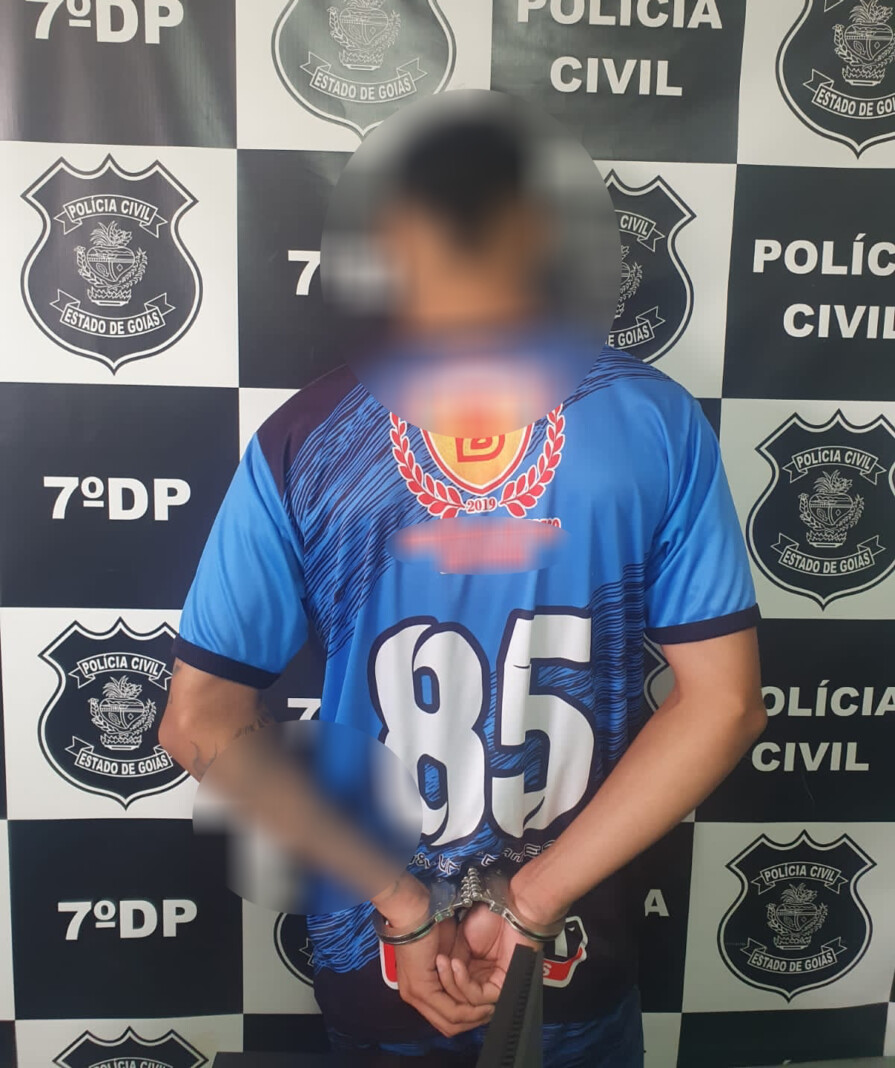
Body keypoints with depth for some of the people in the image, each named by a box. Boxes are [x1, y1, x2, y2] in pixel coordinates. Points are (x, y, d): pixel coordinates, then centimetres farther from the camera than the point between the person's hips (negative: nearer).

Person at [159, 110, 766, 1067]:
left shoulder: (302, 440, -14)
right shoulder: (654, 416, -13)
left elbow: (201, 721, -12)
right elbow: (725, 703, -14)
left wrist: (401, 905, -11)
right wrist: (529, 902, -14)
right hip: (577, 966, 1)